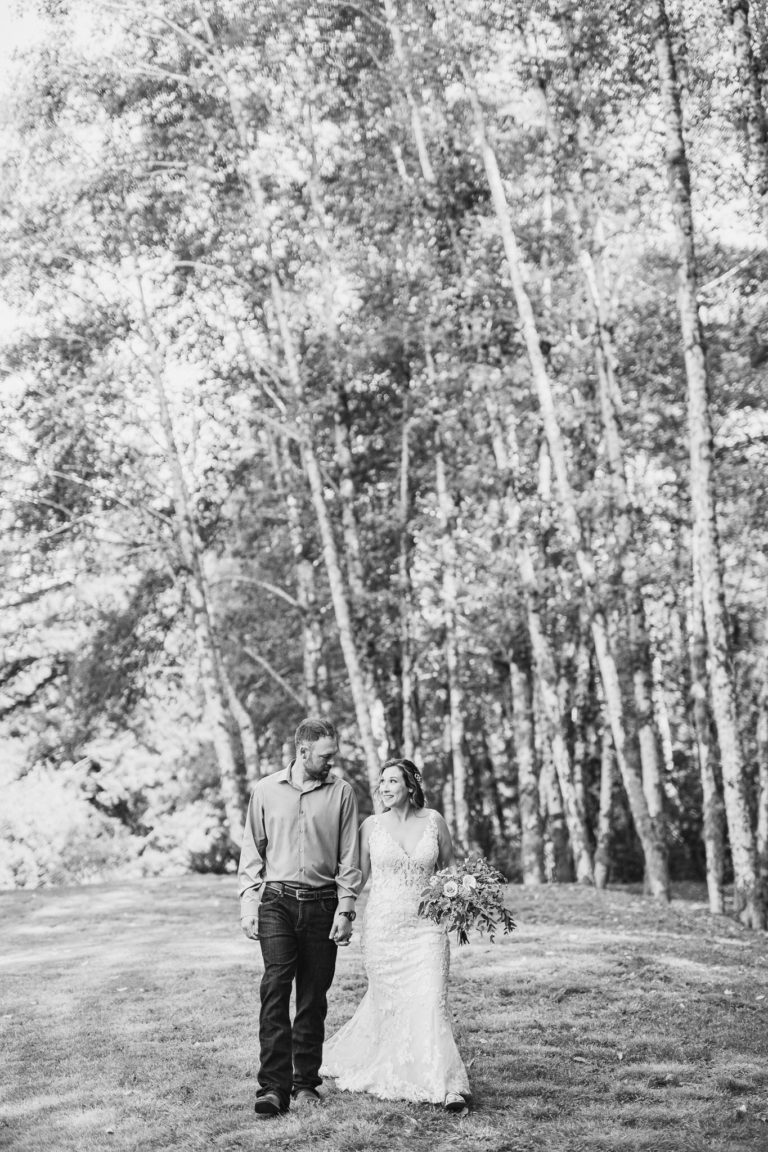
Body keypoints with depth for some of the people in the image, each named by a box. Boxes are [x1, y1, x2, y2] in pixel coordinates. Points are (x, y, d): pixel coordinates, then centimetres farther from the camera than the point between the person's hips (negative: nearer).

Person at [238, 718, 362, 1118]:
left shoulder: (341, 792, 4)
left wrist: (345, 908, -1)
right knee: (275, 987, -13)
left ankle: (306, 1082, 17)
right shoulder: (266, 790, 4)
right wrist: (248, 905, 1)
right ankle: (273, 1086, -11)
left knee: (314, 997, 6)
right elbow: (251, 851, 8)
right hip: (276, 900, -1)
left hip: (322, 904, 1)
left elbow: (349, 856, 6)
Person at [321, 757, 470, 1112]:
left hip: (427, 926, 0)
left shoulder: (433, 821, 2)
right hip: (383, 926, 0)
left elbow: (449, 869, 14)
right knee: (386, 1002, 8)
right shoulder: (371, 826, 0)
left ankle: (449, 1087, -7)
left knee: (431, 1003, -10)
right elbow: (357, 877, 9)